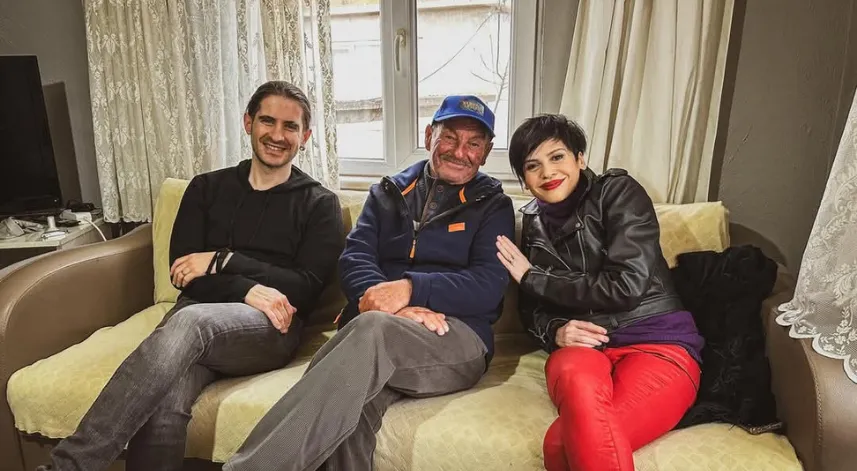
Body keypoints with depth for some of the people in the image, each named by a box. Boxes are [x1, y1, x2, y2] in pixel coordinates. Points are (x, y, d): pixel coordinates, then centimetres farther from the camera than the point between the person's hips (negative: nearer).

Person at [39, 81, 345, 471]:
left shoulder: (320, 204, 11)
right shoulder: (206, 188, 19)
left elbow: (306, 289, 0)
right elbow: (182, 271, 7)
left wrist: (223, 261, -7)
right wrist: (247, 290, -12)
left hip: (271, 329, -2)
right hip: (199, 314, 3)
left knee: (191, 320, -37)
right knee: (162, 412, -33)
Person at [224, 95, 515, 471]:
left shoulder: (494, 205, 11)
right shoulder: (389, 192, 19)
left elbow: (488, 287, -4)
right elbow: (354, 260, 5)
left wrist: (410, 289, -19)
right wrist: (392, 306, -16)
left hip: (457, 339, -1)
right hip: (370, 331, 2)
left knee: (372, 330, -37)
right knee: (354, 398, -37)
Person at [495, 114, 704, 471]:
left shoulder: (618, 191, 1)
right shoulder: (534, 224, 16)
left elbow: (627, 285, -11)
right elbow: (531, 309, 16)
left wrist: (532, 277, -3)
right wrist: (556, 331, -10)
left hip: (657, 343, -3)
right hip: (582, 348, 4)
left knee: (562, 442, -35)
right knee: (577, 378, -39)